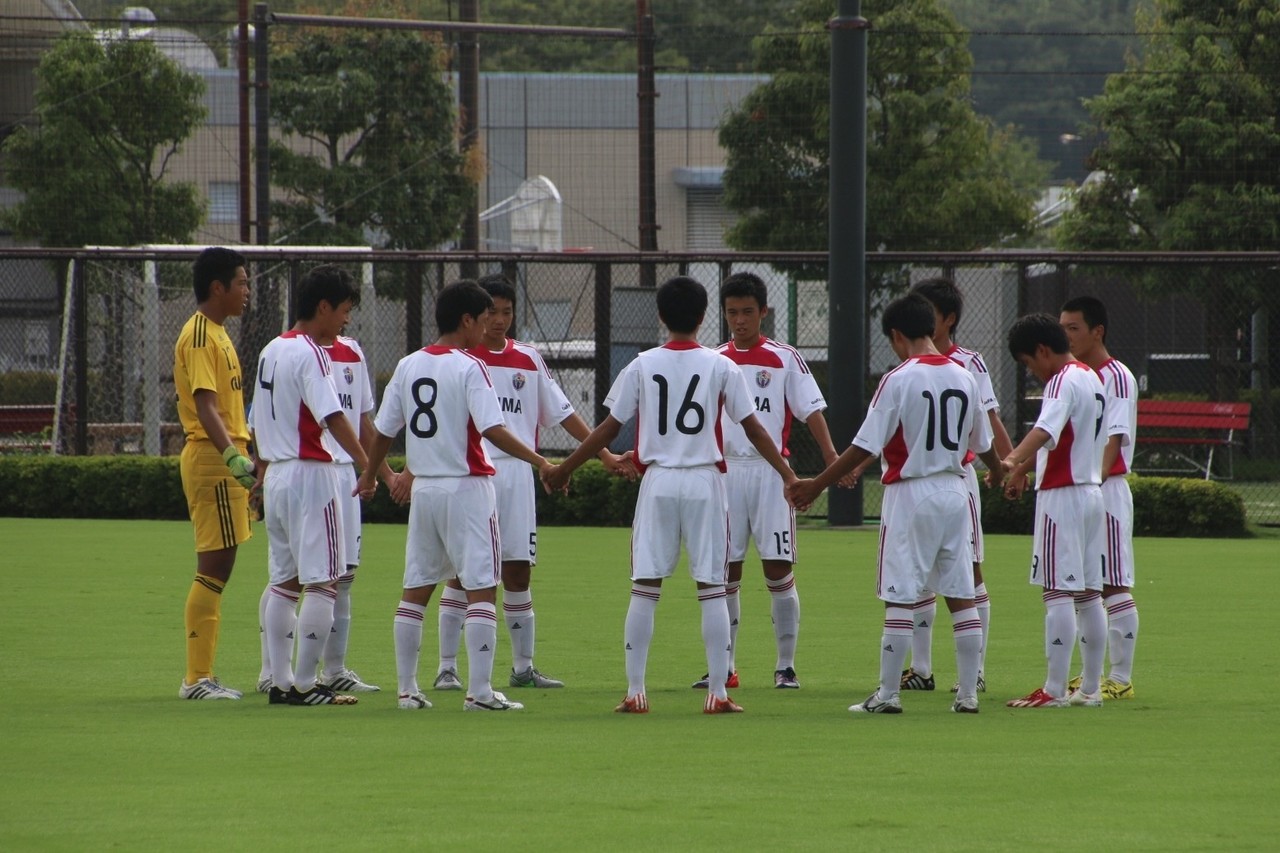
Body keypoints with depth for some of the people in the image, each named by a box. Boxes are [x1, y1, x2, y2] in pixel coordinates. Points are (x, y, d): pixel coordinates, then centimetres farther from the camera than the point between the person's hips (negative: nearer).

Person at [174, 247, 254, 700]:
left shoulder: (216, 335, 18)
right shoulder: (199, 337, -13)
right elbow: (205, 407, -24)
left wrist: (243, 458, 26)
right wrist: (232, 456, -35)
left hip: (224, 462, 10)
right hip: (211, 460, -10)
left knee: (216, 570, 10)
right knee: (213, 568, -10)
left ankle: (201, 676, 12)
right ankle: (197, 678, -9)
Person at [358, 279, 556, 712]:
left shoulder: (408, 366, 7)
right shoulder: (469, 368, -12)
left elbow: (384, 429, 13)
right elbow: (492, 429, -21)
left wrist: (370, 474, 28)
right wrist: (539, 461, -19)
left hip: (424, 488, 7)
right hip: (466, 487, -7)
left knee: (416, 589, 12)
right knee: (481, 589, -5)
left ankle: (407, 689, 14)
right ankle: (480, 691, -10)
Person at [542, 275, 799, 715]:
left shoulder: (642, 366, 2)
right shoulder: (721, 367, 0)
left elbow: (608, 429, 5)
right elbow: (753, 429, 1)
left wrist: (564, 469, 15)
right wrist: (788, 476, 8)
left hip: (657, 481, 1)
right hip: (705, 482, -1)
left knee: (644, 589, 3)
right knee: (712, 589, 2)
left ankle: (635, 691, 1)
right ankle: (717, 692, -1)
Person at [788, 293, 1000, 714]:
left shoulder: (899, 379, -12)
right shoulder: (964, 379, 6)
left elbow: (864, 447, -13)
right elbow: (984, 445, 18)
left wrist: (817, 485, -6)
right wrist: (1004, 474, 40)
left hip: (911, 494, -6)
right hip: (955, 493, 6)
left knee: (899, 599, -2)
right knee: (961, 596, 8)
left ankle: (888, 693, -1)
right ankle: (968, 693, 9)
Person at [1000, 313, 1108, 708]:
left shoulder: (1064, 382, -12)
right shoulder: (1092, 379, 17)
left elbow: (1046, 428, -32)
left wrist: (1013, 459, -47)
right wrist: (1024, 467, 42)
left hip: (1062, 495, -10)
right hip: (1092, 492, 10)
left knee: (1059, 593, -10)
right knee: (1088, 594, 10)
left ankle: (1054, 689, -12)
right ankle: (1090, 687, 13)